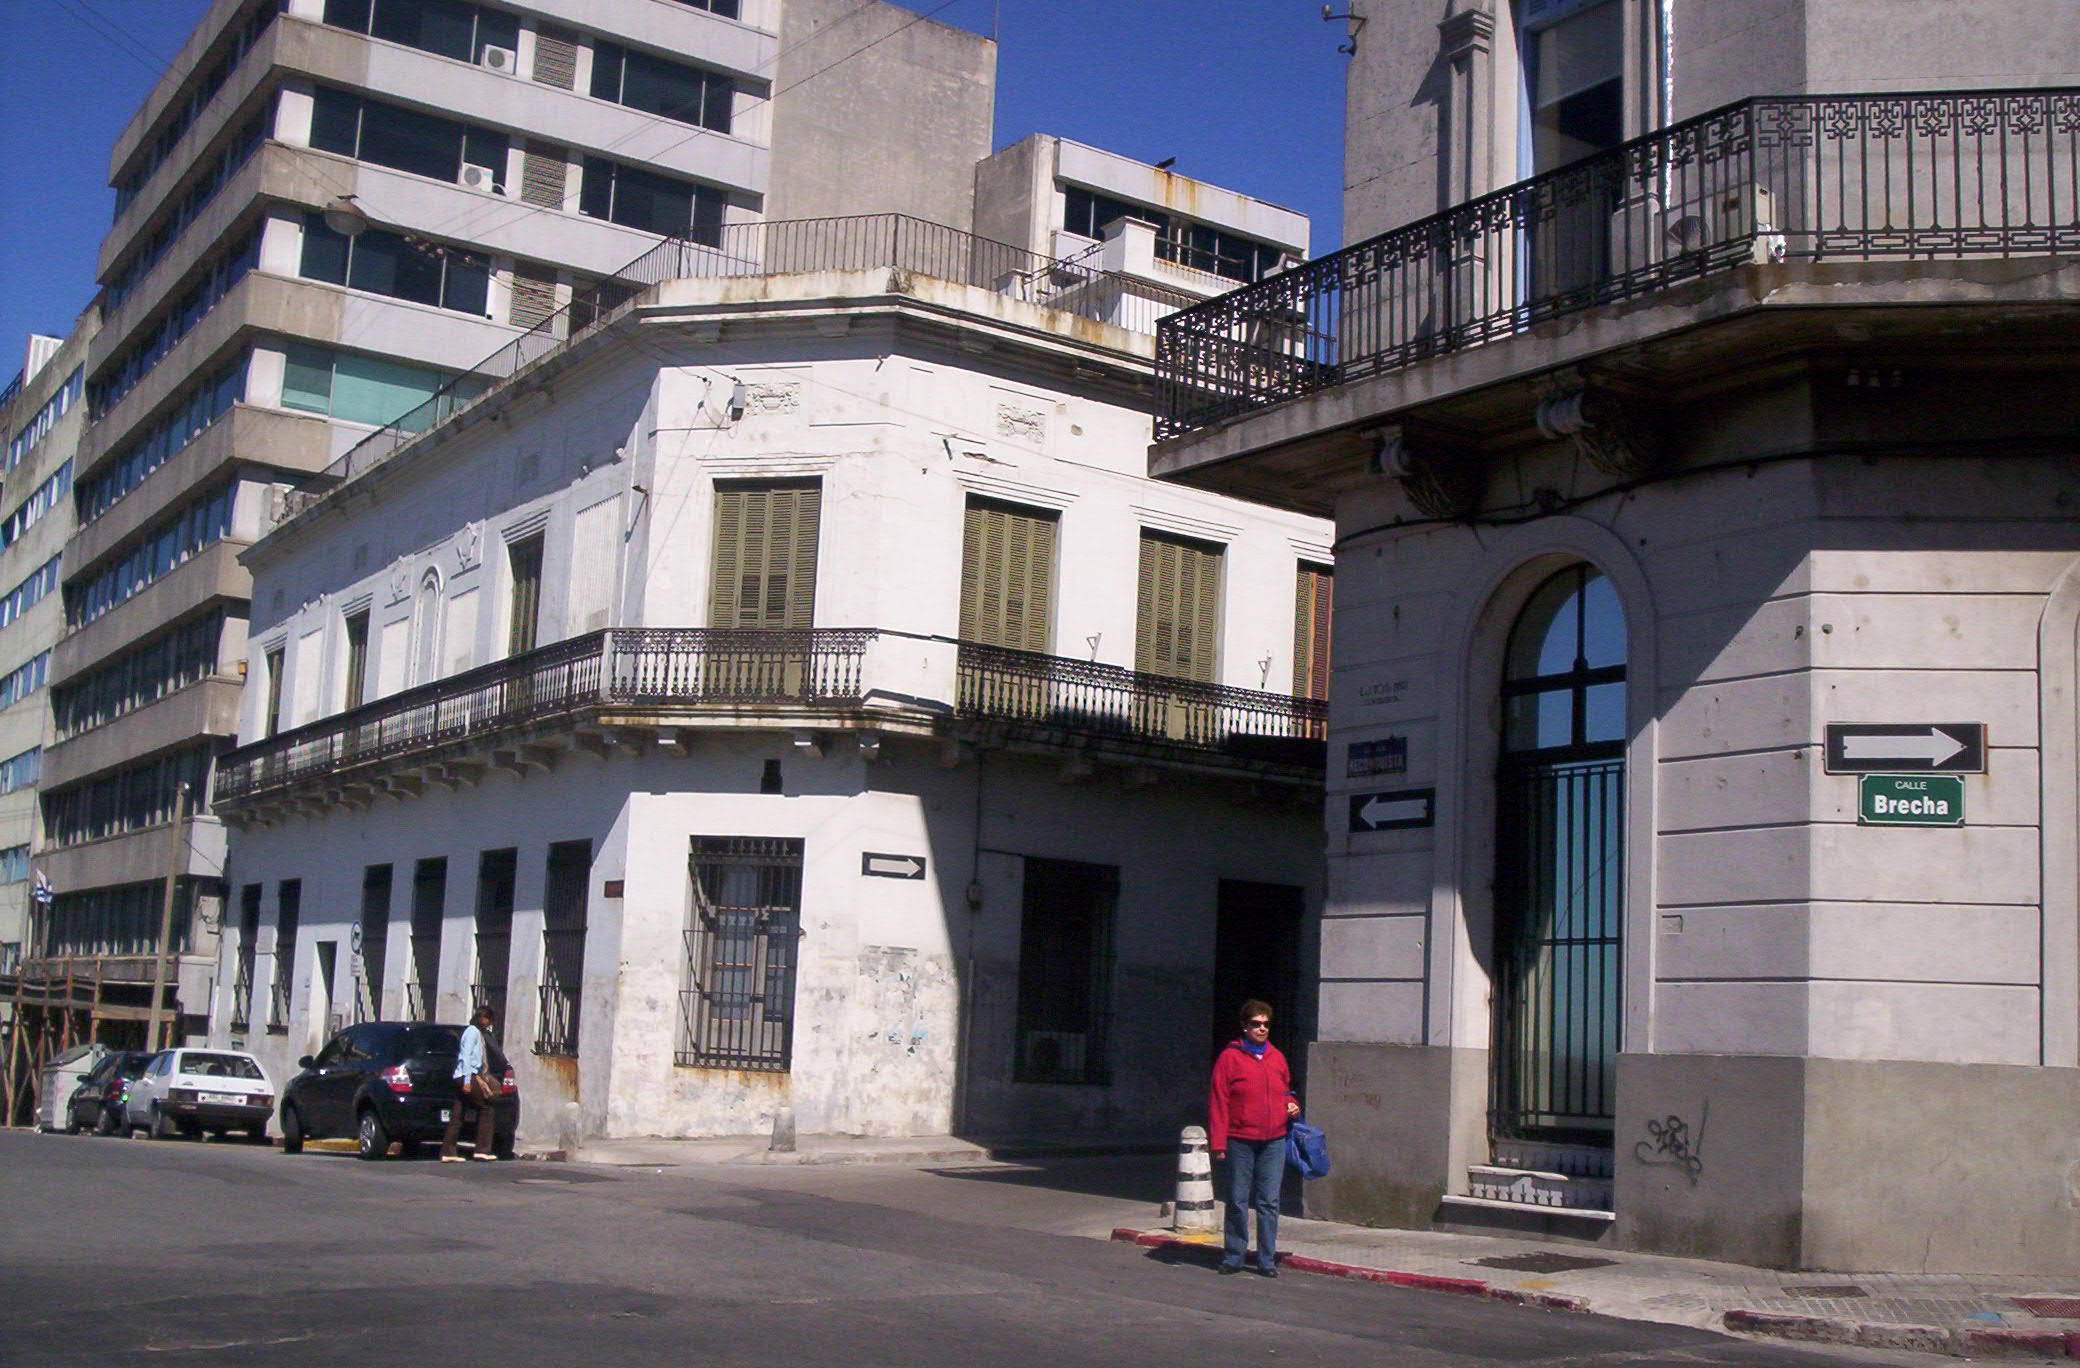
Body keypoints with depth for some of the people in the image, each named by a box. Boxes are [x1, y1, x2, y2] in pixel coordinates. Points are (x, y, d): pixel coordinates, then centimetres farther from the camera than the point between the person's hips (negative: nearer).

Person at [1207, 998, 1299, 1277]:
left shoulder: (1276, 1057, 12)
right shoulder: (1230, 1057, -4)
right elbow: (1217, 1101, -6)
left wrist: (1292, 1105, 5)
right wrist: (1218, 1141, -11)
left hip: (1274, 1142, 4)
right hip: (1240, 1141, -4)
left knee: (1269, 1202, 4)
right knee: (1238, 1201, 4)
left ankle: (1267, 1260, 11)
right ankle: (1233, 1257, 15)